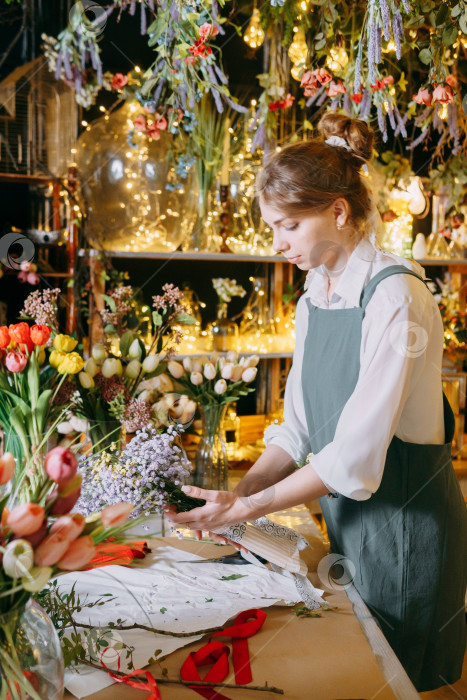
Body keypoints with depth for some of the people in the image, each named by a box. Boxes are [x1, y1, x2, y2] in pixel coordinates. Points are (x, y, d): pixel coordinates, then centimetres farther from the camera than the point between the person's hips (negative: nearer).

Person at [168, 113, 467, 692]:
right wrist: (241, 491, -6)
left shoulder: (394, 298, -23)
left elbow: (357, 453, -26)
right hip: (346, 514, 7)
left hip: (405, 519, -7)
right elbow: (299, 426, 6)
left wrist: (250, 508, -19)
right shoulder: (314, 298, 3)